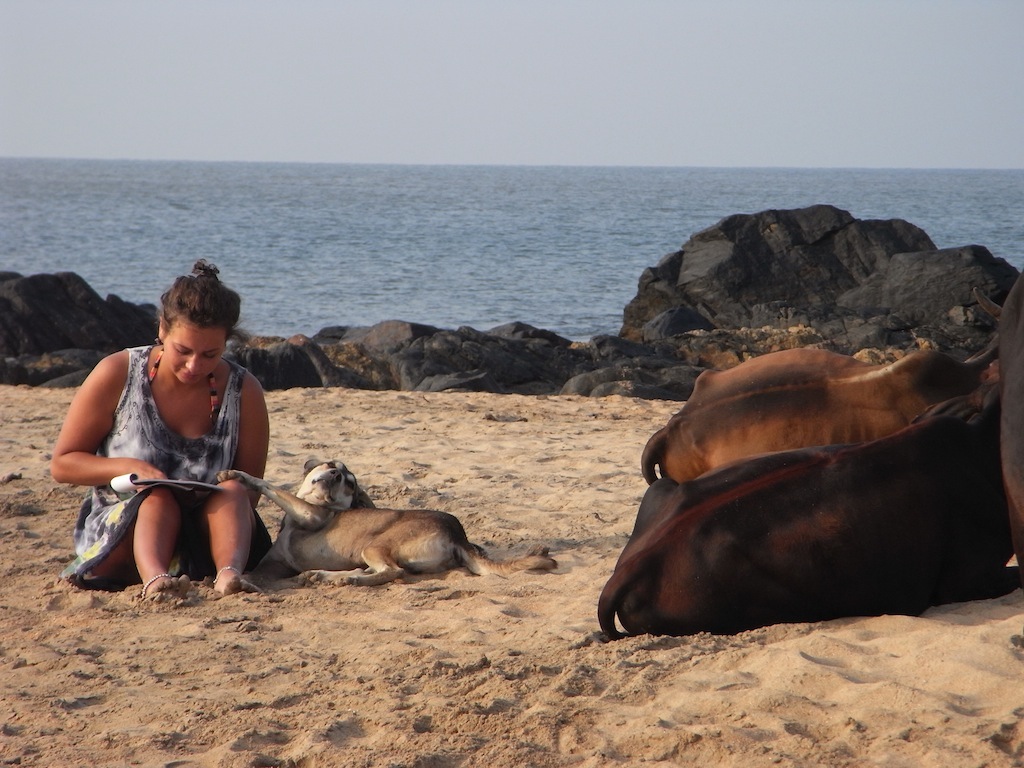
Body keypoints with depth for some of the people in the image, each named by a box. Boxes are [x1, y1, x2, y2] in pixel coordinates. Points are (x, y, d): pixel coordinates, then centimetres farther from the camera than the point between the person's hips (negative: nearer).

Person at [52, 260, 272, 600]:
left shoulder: (244, 393, -4)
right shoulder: (116, 375, -8)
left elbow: (250, 492, 3)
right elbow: (62, 463, -3)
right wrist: (128, 467, -21)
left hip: (202, 545, 2)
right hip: (118, 533, -1)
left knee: (232, 491, -28)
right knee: (158, 497, -33)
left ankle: (229, 575, -54)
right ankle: (154, 579, -61)